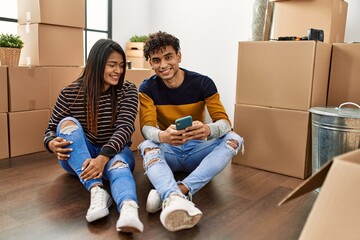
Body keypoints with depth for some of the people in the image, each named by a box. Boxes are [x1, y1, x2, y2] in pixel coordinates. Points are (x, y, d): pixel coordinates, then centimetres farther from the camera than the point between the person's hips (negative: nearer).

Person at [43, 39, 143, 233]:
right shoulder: (70, 93, -6)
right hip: (77, 157, 1)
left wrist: (103, 157, -37)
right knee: (68, 122, -28)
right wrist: (52, 143, -28)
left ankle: (129, 209, -69)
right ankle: (97, 191, -43)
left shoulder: (128, 91, -7)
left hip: (114, 153, -1)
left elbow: (125, 127, -20)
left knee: (118, 164, -36)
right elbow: (51, 131, -2)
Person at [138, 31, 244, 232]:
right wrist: (162, 136, -46)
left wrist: (208, 130, -44)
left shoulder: (203, 83, -10)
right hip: (168, 151, 0)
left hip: (197, 150, 1)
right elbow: (147, 127, -20)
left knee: (233, 139, -27)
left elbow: (225, 122, -18)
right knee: (147, 146, -32)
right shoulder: (148, 88, -7)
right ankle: (176, 200, -62)